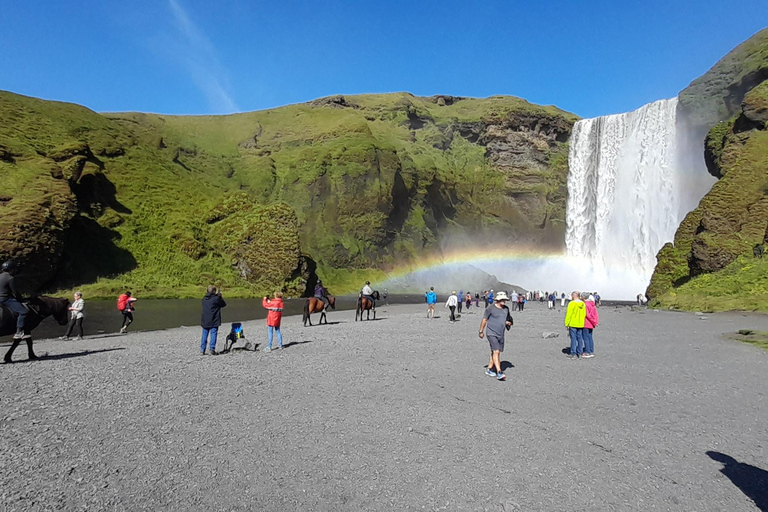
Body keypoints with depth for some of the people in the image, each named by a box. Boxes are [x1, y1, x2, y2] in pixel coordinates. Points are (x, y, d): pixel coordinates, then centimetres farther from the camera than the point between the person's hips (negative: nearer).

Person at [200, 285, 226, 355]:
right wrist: (220, 297, 11)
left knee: (204, 335, 11)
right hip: (214, 321, -5)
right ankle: (211, 350, -3)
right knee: (213, 335, 0)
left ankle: (202, 350, 12)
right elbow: (224, 304, 0)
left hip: (205, 321, 5)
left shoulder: (204, 299, 5)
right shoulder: (216, 298, -13)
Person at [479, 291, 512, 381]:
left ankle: (489, 369, 26)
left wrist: (509, 323, -1)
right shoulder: (490, 308, -9)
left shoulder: (506, 309, 9)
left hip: (501, 334, 7)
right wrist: (481, 331, 1)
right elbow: (484, 320, -2)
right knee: (496, 351, -16)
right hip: (491, 333, -7)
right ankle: (499, 372, -19)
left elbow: (508, 320, 22)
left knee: (495, 352, 13)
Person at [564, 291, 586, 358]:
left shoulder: (572, 303, -14)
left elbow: (569, 314, -14)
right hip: (581, 324, 6)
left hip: (573, 324, -6)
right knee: (580, 338, 11)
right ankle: (580, 353, 17)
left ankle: (573, 353, 3)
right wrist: (582, 322, 18)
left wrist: (566, 324, -7)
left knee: (573, 339, 0)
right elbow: (584, 314, 10)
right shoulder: (583, 304, 4)